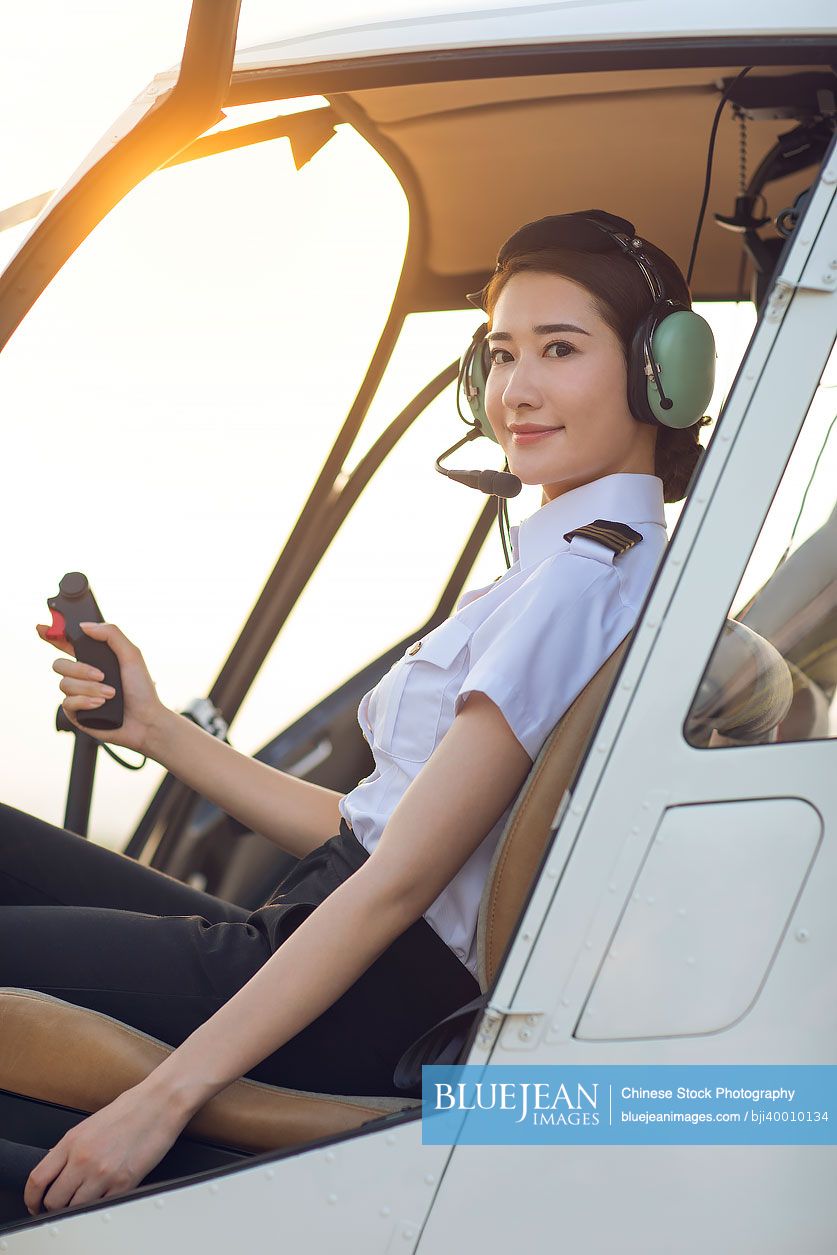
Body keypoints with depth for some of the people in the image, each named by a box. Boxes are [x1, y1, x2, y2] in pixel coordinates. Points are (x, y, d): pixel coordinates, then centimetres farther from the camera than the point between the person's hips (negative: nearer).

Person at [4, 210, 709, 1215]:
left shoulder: (587, 576, -16)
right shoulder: (556, 569, 15)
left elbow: (400, 879, -21)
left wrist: (166, 1095, -21)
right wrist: (155, 728, 12)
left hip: (365, 1011, -10)